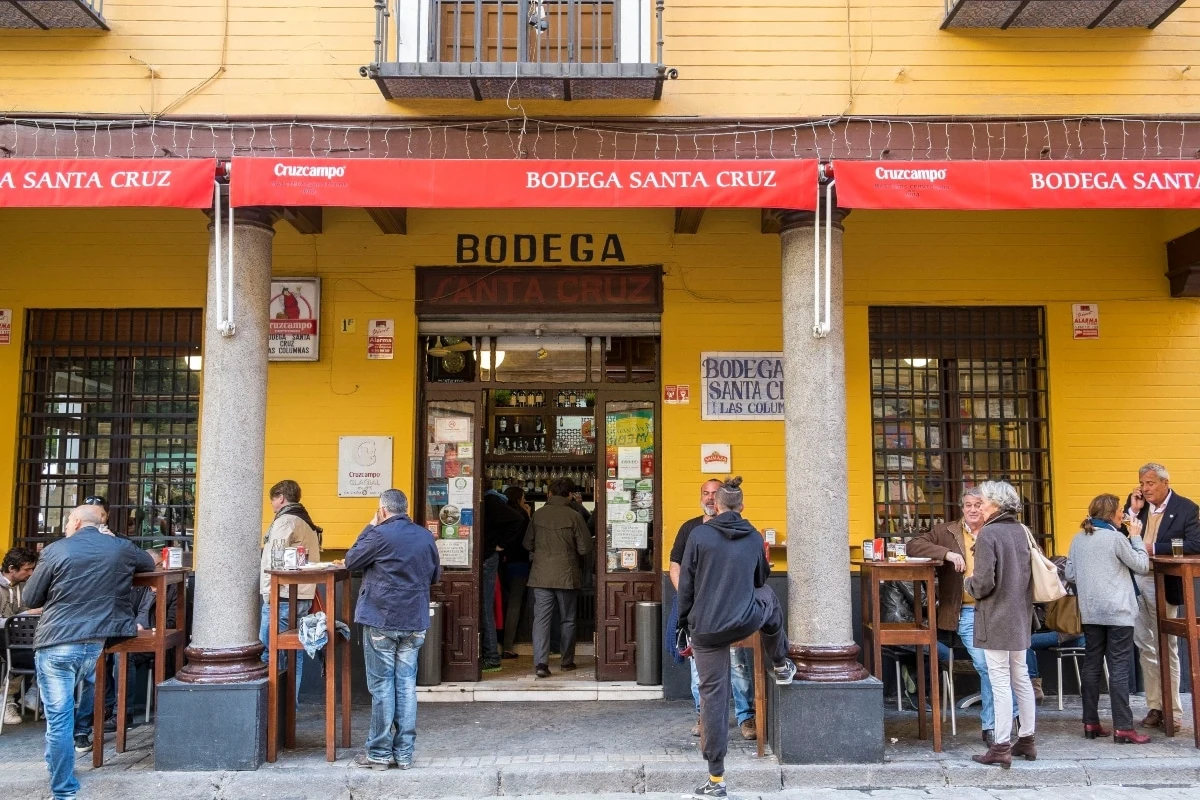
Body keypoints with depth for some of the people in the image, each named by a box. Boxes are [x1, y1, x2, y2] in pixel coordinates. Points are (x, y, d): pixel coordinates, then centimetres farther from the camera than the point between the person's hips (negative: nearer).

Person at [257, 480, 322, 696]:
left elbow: (276, 561, -16)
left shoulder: (285, 521, -9)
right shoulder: (307, 522, 18)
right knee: (294, 651, 10)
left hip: (282, 597, -9)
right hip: (302, 597, 9)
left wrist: (269, 593, -12)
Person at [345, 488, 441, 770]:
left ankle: (379, 753, 8)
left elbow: (351, 561, -1)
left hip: (381, 620, -5)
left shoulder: (380, 535, -13)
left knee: (382, 686, 2)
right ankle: (404, 753, 13)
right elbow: (436, 575, 15)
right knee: (406, 685, 9)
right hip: (415, 622, 5)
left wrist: (369, 528, 4)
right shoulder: (426, 537, 5)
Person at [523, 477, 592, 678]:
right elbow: (585, 548, -8)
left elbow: (527, 544, 9)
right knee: (568, 620, 12)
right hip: (566, 575, -2)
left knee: (541, 619, 1)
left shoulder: (537, 514, 0)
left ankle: (540, 663, -11)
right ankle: (567, 662, 21)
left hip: (541, 575, 2)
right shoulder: (574, 516, -9)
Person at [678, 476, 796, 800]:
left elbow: (685, 585, -3)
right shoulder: (754, 537, 2)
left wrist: (684, 622, 9)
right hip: (747, 621, 2)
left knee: (712, 697, 5)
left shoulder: (699, 535, -7)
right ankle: (781, 667, 51)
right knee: (769, 599, 34)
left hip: (706, 628, -2)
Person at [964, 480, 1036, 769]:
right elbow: (1032, 574, 12)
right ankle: (1026, 740, 24)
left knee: (1000, 681, -3)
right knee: (1021, 678, 16)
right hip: (1020, 616, 7)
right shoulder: (1022, 531, 5)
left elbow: (984, 582, -20)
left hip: (996, 618, -7)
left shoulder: (988, 533, -16)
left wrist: (969, 585, 0)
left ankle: (1001, 747, 1)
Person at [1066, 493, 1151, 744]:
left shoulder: (1078, 539, 7)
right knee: (1119, 669, -3)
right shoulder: (1115, 538, -10)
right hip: (1118, 612, -6)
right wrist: (1136, 537, 7)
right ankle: (1123, 728, -3)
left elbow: (1070, 575, 8)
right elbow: (1142, 566, -1)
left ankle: (1090, 723, 14)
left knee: (1091, 666, 10)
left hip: (1090, 612, 6)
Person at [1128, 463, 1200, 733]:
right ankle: (1154, 708, 19)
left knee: (1166, 649, 3)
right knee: (1145, 647, 10)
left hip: (1163, 584, -5)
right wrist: (1133, 510, -6)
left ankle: (1173, 712, 12)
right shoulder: (1137, 505, 7)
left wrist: (1155, 547, -20)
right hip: (1134, 582, 5)